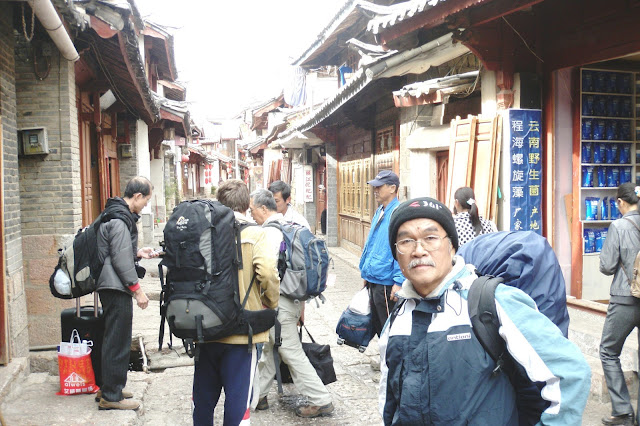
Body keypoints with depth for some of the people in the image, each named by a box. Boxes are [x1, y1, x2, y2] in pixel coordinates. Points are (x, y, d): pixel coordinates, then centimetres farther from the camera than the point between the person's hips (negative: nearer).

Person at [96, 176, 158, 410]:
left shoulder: (115, 214, 15)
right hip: (116, 287, -11)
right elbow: (121, 259, -21)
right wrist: (137, 289, -18)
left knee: (114, 339, 18)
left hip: (110, 286, 11)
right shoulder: (119, 219, -18)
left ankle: (109, 388, 29)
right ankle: (111, 396, 5)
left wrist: (138, 252, 15)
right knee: (117, 341, -3)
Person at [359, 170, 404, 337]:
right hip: (373, 281, 9)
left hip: (387, 284, -9)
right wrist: (366, 273, 21)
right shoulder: (379, 212, 13)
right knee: (377, 325, 18)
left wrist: (399, 281, -23)